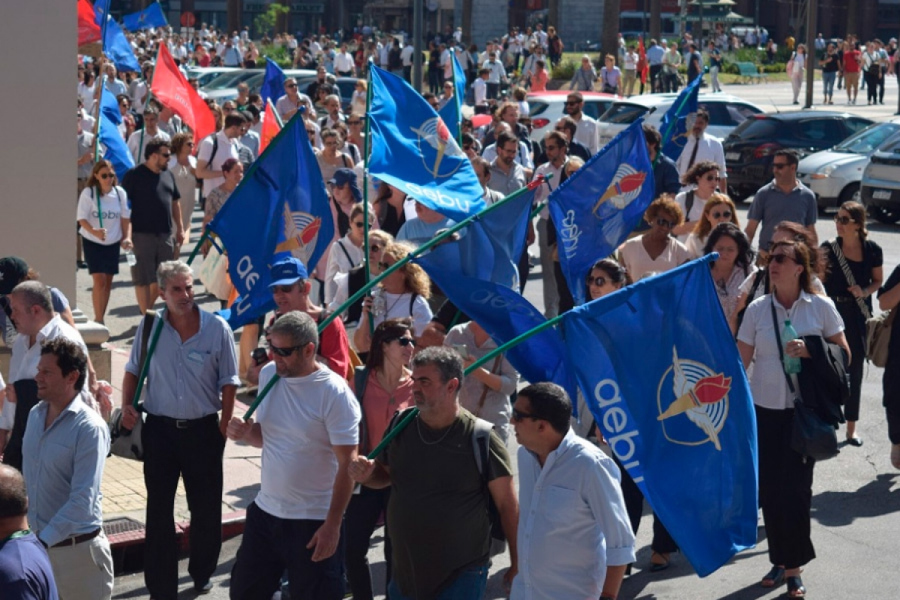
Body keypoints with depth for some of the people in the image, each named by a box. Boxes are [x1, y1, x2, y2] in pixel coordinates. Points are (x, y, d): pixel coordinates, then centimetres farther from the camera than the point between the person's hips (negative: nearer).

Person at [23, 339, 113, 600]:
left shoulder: (90, 428, -17)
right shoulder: (35, 415, 6)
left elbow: (82, 500, -22)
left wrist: (43, 540, -24)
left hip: (77, 547, -7)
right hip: (37, 540, 7)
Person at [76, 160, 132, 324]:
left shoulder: (120, 193, -2)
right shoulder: (88, 193, -11)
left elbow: (125, 217, 7)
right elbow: (81, 218, -14)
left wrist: (127, 237, -4)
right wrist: (94, 231, -31)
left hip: (113, 243, 4)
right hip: (93, 243, -4)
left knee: (108, 282, 10)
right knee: (99, 280, -12)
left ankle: (101, 318, 23)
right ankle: (98, 320, -8)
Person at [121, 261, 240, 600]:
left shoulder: (217, 329, -7)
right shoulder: (149, 326, -3)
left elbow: (228, 382, -1)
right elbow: (133, 370, 10)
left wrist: (224, 425, -4)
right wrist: (127, 406, -4)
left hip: (203, 429, -1)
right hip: (159, 428, 1)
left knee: (206, 507, 10)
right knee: (158, 508, 5)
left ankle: (202, 573, 32)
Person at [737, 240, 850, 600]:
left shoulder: (821, 308, -3)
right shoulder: (758, 310, 2)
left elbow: (845, 356, 0)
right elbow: (740, 361, 3)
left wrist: (810, 351, -17)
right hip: (765, 409, 2)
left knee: (796, 488, -4)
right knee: (769, 488, 5)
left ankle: (793, 568, 7)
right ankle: (780, 560, 21)